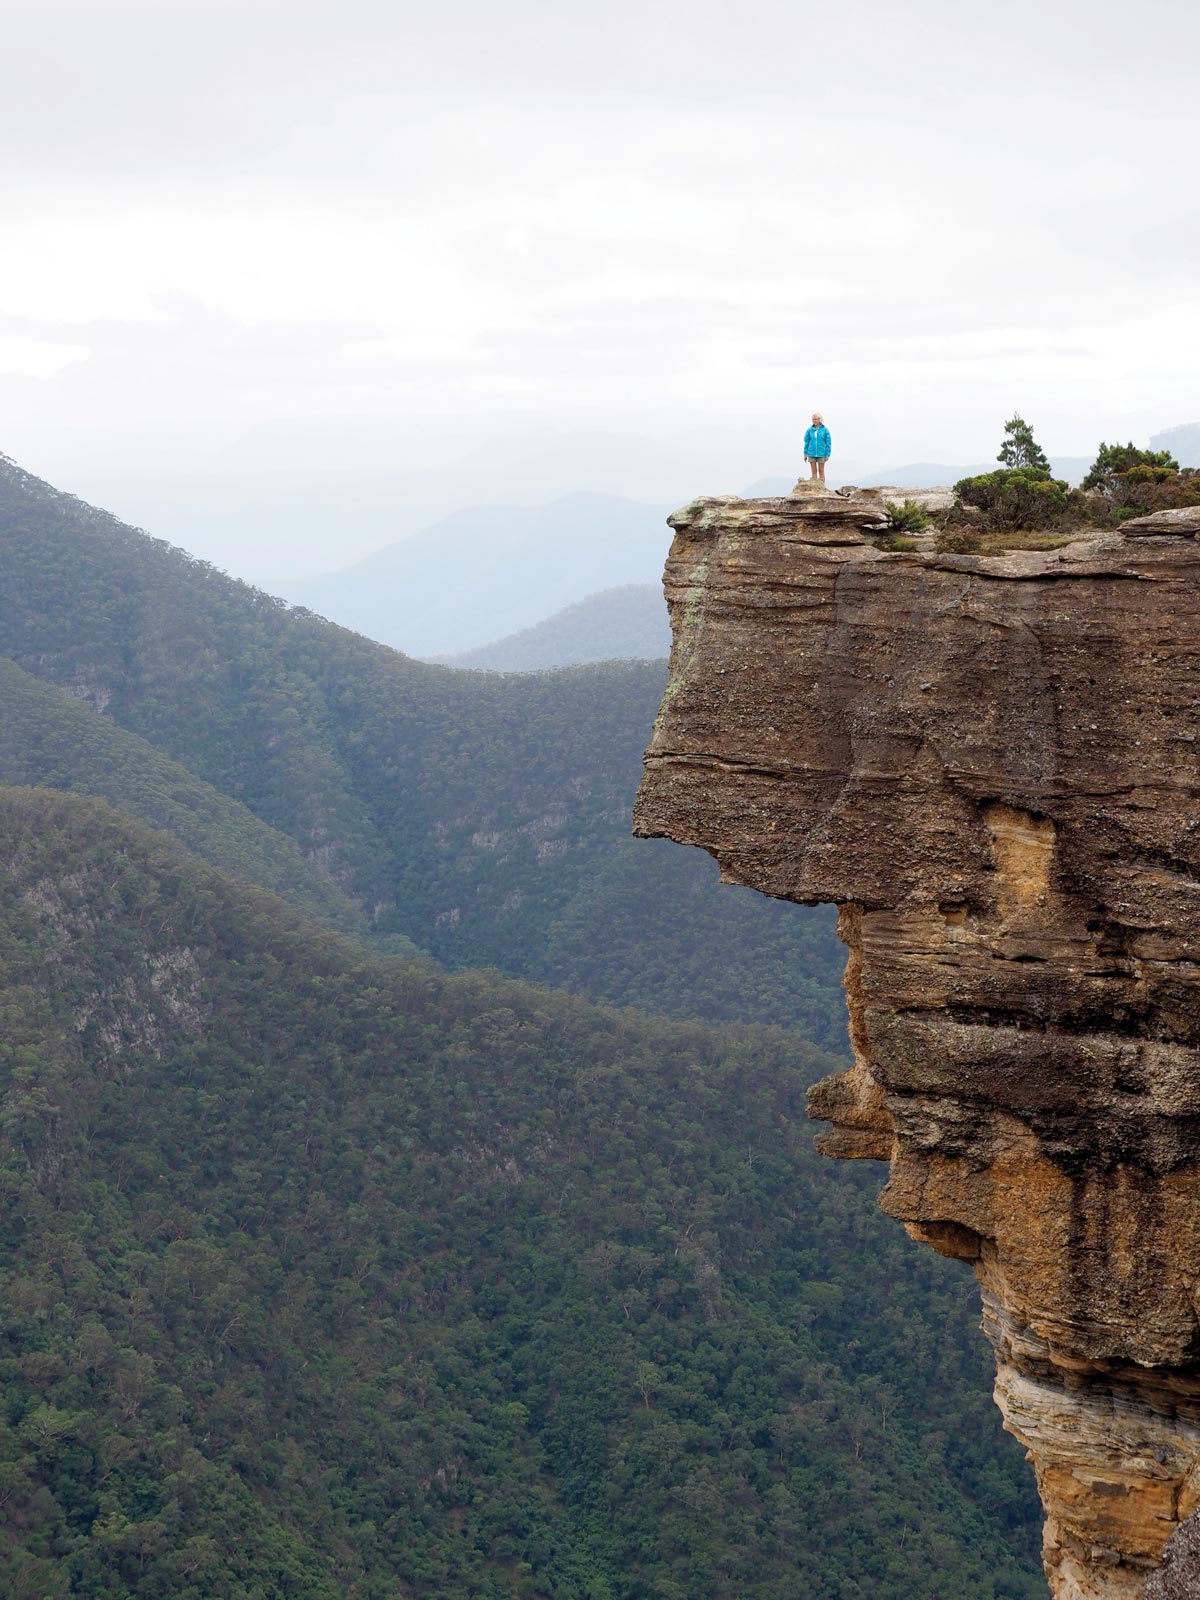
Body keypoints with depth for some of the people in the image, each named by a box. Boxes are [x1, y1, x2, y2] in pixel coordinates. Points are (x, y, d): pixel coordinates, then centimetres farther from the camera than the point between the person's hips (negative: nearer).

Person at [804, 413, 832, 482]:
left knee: (821, 471, 3)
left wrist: (827, 455, -5)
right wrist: (805, 454, 4)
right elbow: (806, 442, 7)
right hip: (811, 454, 2)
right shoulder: (810, 430, 2)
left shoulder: (825, 430, -4)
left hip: (821, 454, -2)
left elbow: (828, 443, -2)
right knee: (814, 471, 5)